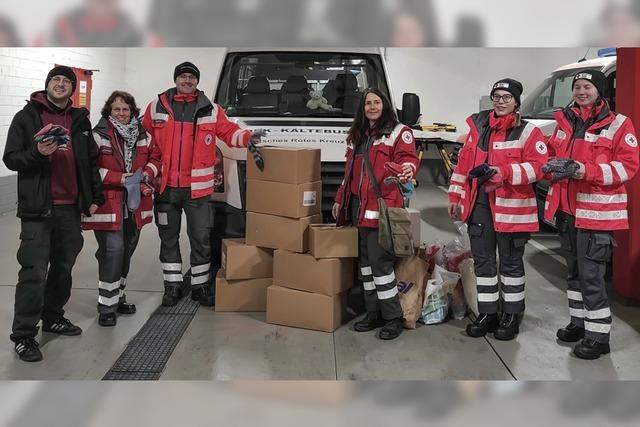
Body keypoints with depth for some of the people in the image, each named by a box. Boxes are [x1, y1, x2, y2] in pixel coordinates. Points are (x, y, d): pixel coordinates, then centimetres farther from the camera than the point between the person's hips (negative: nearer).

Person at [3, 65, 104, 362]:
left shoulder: (80, 120, 14)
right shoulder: (26, 117, 2)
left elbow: (91, 162, 17)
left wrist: (95, 197, 11)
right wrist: (37, 153, -20)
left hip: (71, 207, 5)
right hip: (38, 207, -5)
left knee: (64, 266, 13)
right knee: (34, 271, -8)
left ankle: (53, 317, 30)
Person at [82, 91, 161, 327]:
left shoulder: (143, 136, 10)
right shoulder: (98, 136, -7)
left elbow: (155, 157, 16)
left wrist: (147, 174, -5)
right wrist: (120, 178, -20)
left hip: (134, 203, 6)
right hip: (108, 203, -6)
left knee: (127, 249, 14)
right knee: (113, 249, -13)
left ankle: (118, 296, 31)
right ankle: (107, 306, -3)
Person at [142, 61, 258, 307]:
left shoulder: (211, 110, 5)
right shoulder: (157, 108, 6)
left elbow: (229, 132, 7)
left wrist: (247, 137, -13)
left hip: (197, 188, -1)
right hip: (165, 187, 1)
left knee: (201, 238, 3)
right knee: (168, 238, 10)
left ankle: (200, 285, 16)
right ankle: (172, 285, 22)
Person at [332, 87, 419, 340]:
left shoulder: (399, 132, 0)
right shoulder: (357, 136, 21)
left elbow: (409, 158, -12)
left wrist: (407, 169, -36)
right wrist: (340, 200, 24)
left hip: (382, 207, -7)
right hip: (358, 207, 8)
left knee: (379, 261, -9)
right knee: (365, 260, 11)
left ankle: (393, 318, 2)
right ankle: (374, 314, 22)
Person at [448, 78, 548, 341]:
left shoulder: (528, 132, -4)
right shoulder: (478, 127, 10)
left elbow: (537, 167, -13)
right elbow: (463, 163, 11)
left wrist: (504, 172, -24)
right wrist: (456, 196, 7)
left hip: (511, 206, -4)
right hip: (479, 203, 5)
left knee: (511, 261, 7)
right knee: (482, 260, 10)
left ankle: (512, 315, 21)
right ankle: (488, 313, 23)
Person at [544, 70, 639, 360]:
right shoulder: (565, 122, 13)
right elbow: (551, 154, 21)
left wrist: (583, 170, -23)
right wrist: (554, 166, -4)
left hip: (597, 212, -6)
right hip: (566, 210, 7)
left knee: (591, 275, -7)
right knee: (574, 271, 16)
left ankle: (598, 335, 4)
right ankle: (579, 322, 31)